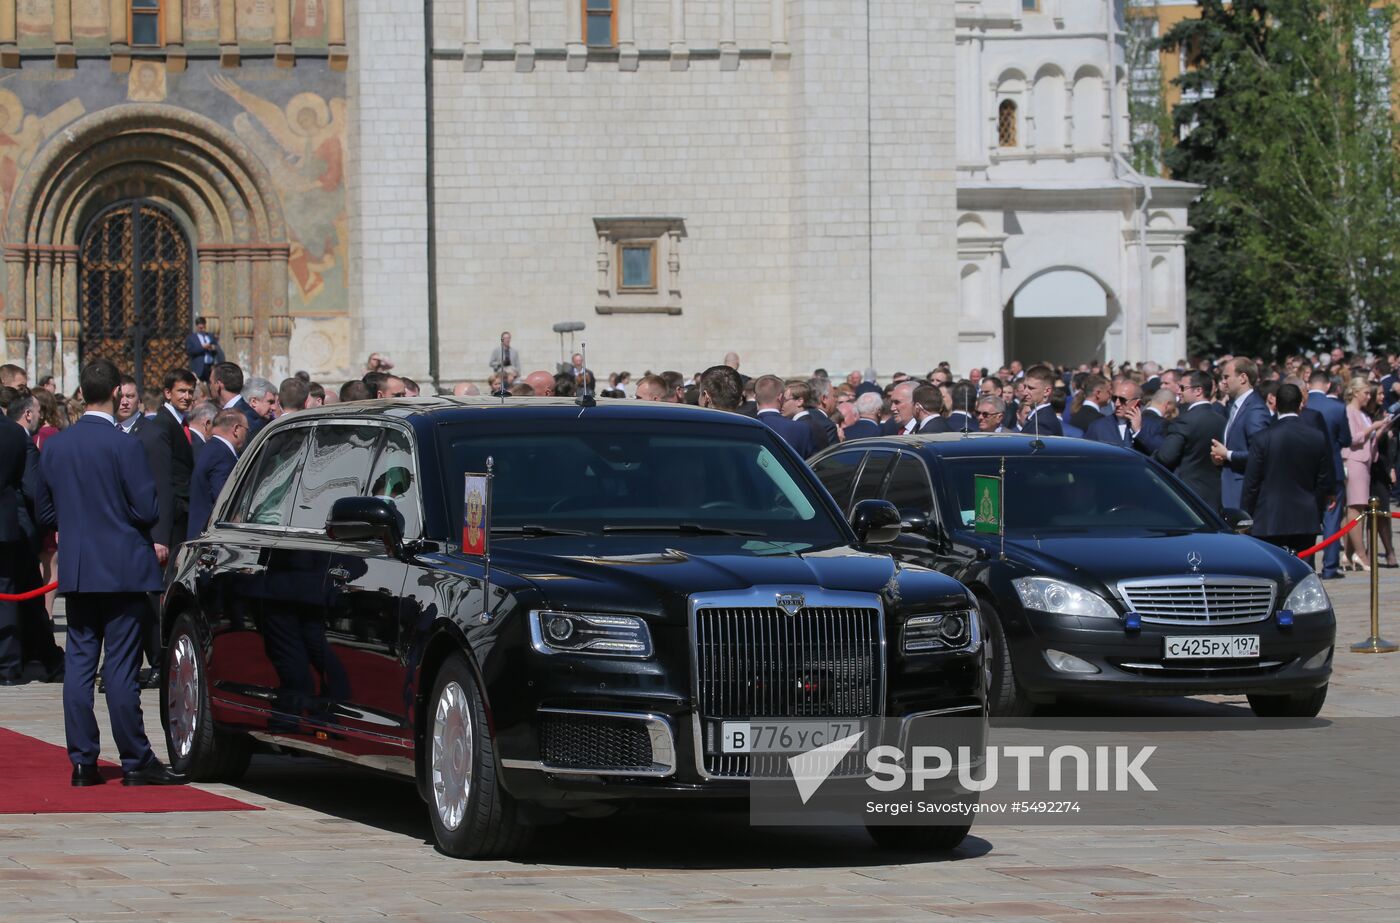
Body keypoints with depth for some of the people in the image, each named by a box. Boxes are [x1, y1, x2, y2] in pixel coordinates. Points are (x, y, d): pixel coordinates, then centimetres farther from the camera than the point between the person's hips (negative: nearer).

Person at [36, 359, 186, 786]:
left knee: (78, 666, 7)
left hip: (75, 571, 5)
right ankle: (136, 762, 0)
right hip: (122, 570, -5)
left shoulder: (54, 447, 5)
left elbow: (46, 511, 11)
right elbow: (148, 510, -13)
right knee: (120, 667, -4)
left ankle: (82, 761, 7)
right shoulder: (124, 446, -13)